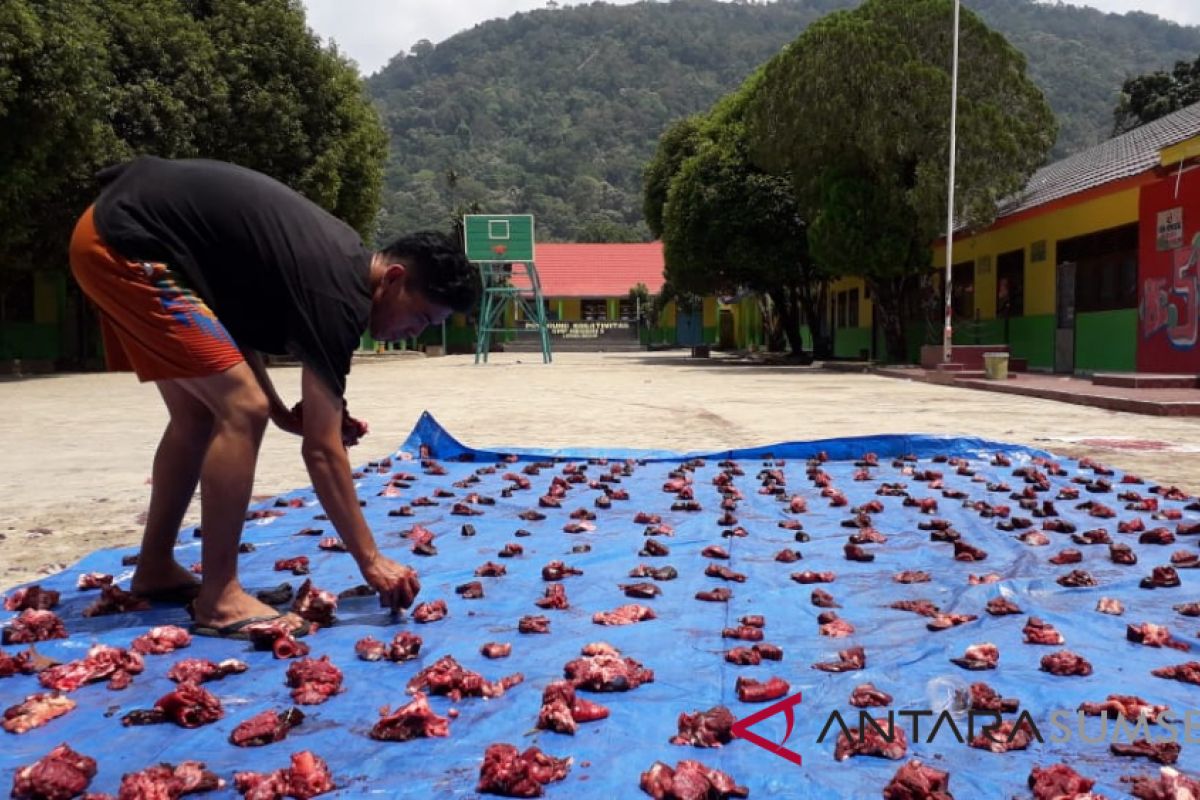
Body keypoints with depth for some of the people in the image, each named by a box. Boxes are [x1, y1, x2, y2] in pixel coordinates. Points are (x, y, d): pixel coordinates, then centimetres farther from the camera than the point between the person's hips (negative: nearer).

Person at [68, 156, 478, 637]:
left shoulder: (341, 259, 8)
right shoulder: (337, 294, -20)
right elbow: (322, 450, -19)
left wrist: (285, 413, 6)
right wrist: (371, 561, -13)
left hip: (117, 231, 10)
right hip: (125, 243, -10)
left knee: (199, 414, 15)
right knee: (243, 410, -15)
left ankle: (155, 569, 26)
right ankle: (218, 599, -6)